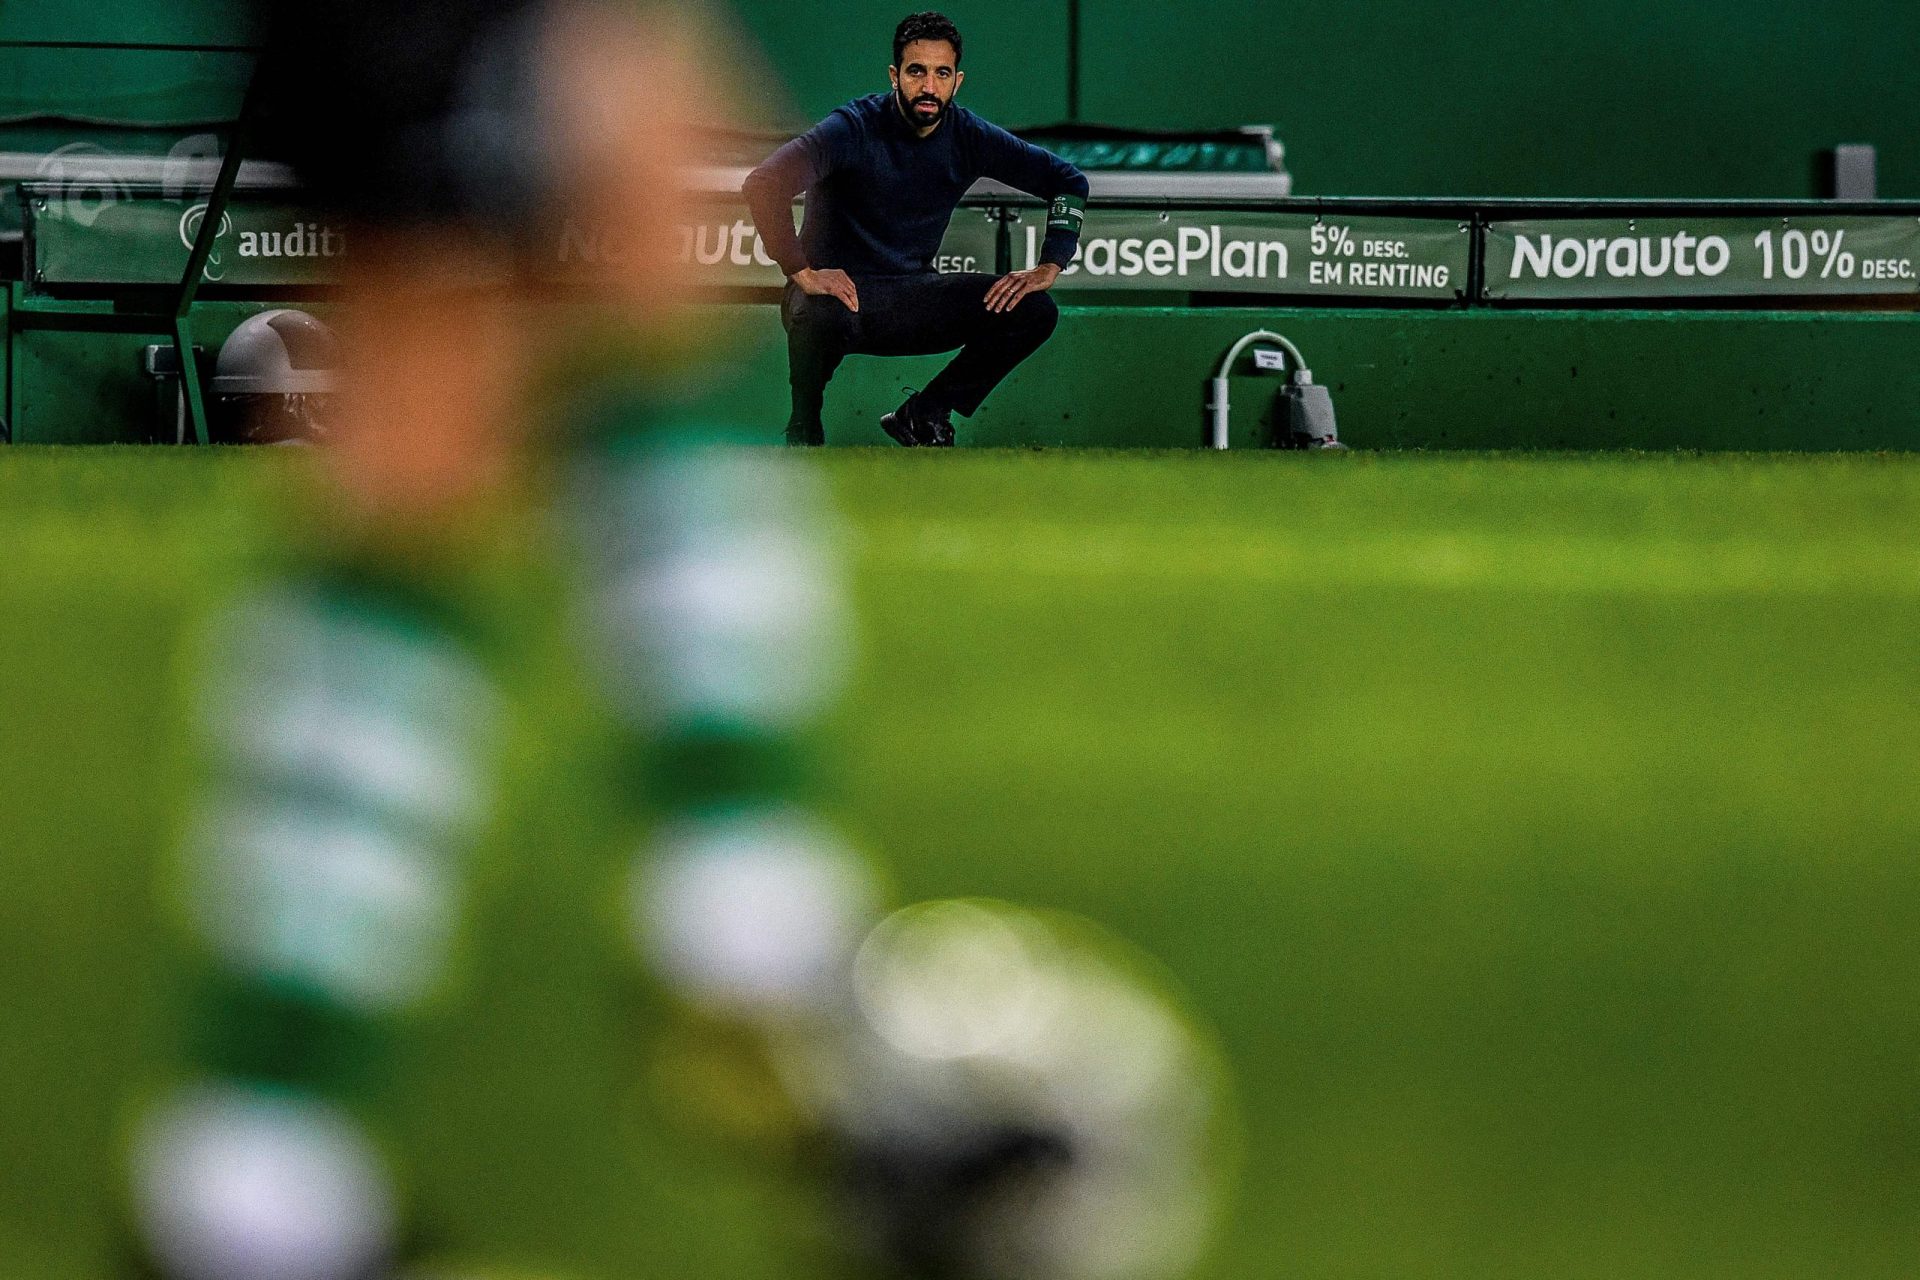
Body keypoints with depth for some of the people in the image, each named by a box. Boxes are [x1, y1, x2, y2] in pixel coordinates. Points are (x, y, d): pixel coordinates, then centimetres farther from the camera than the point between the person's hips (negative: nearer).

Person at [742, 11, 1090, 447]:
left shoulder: (968, 137, -2)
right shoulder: (854, 129, -17)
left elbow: (1068, 181, 6)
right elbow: (763, 183, -29)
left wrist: (1048, 269, -7)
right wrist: (802, 273, -33)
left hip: (910, 303, 5)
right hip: (840, 290, -5)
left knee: (1034, 311, -12)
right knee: (820, 316, -41)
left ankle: (924, 415, 5)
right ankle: (804, 433, -9)